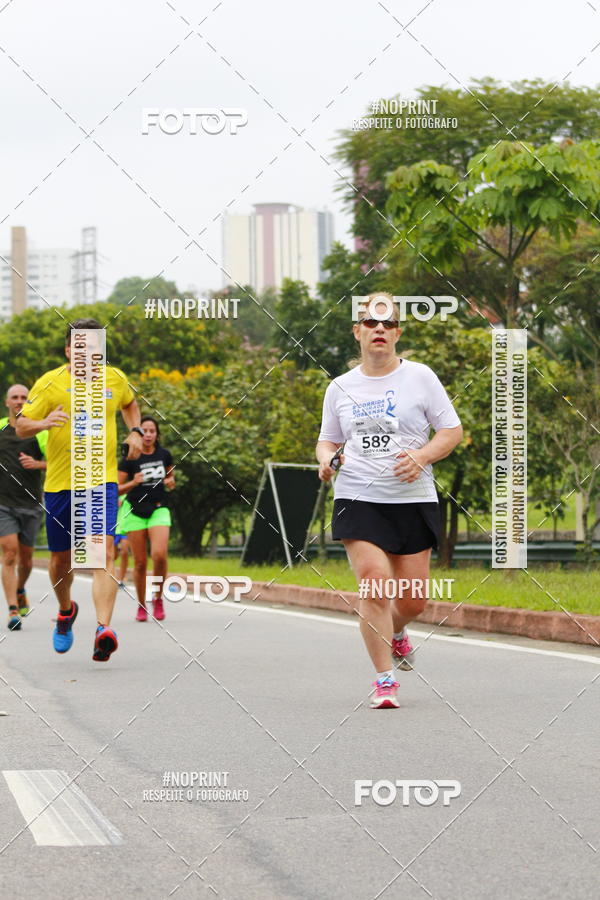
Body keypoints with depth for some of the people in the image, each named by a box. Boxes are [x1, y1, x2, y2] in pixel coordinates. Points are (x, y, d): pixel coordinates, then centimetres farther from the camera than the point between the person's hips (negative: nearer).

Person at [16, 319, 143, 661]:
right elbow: (21, 427, -2)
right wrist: (44, 423, -23)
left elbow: (130, 403, 29)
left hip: (103, 481, 0)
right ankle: (66, 611, 44)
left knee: (104, 550, -20)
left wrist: (135, 431, 11)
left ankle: (104, 630, -30)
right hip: (60, 483, 0)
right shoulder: (50, 383, -3)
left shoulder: (115, 379, 5)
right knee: (61, 559, 12)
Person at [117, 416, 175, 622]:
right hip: (135, 511, -1)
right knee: (140, 562, -1)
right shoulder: (130, 459, -5)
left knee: (159, 555, -20)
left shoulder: (164, 455, 4)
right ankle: (141, 606, 15)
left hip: (158, 509, 1)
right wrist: (133, 483, -21)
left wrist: (170, 482, -1)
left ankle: (158, 598, 1)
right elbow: (116, 489, -3)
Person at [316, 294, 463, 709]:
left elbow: (452, 430, 3)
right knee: (374, 581, -18)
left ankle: (395, 633, 39)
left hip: (414, 500, 0)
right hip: (358, 499, 0)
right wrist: (326, 460, -2)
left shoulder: (419, 376, 2)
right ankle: (384, 680, -8)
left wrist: (422, 456, -14)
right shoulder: (340, 387, 10)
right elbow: (328, 439, 21)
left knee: (413, 600, 1)